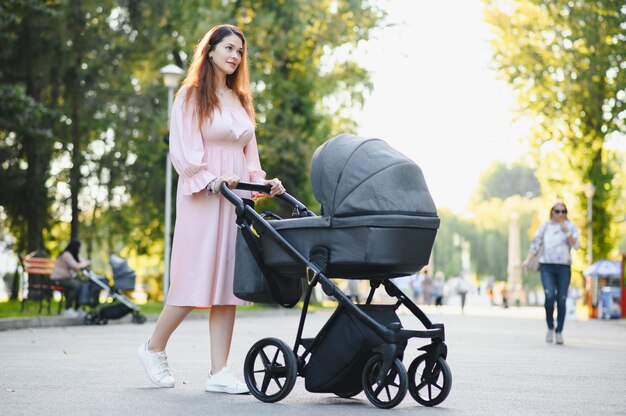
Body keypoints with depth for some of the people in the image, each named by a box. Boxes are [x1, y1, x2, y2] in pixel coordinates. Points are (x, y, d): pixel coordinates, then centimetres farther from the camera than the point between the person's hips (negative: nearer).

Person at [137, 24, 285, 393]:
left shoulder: (241, 100, 20)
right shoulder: (192, 96, 1)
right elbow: (183, 151, -7)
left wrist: (261, 182, 5)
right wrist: (213, 180, -20)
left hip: (237, 198, 6)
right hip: (202, 197, -6)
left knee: (229, 280, 1)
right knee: (197, 278, -7)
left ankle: (219, 372, 1)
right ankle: (154, 348, 14)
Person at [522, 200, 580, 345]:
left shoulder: (570, 226, 6)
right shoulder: (545, 226, 9)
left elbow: (576, 245, -4)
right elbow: (535, 244, 10)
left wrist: (567, 232, -16)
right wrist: (528, 260, -2)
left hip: (564, 267, 0)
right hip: (547, 266, 0)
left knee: (561, 299, -2)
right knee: (549, 296, -17)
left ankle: (559, 332, 10)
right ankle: (550, 328, 3)